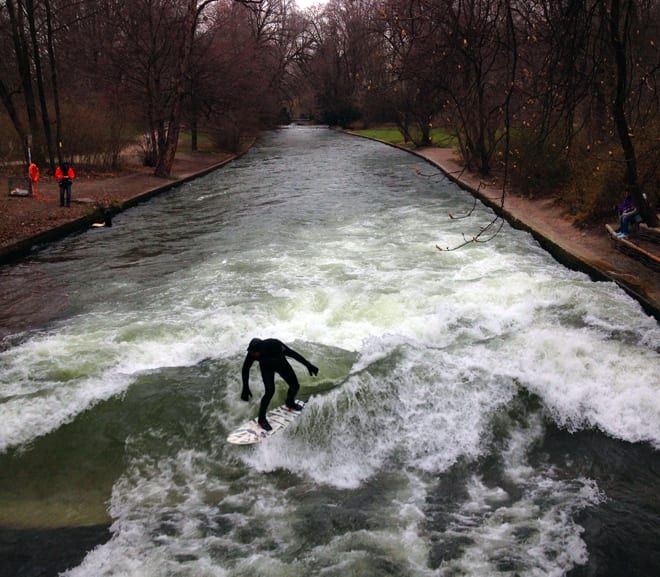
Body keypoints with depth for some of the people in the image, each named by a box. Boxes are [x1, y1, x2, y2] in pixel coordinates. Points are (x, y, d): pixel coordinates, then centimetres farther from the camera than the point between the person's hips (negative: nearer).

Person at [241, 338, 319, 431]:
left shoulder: (274, 345, -42)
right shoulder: (252, 352, -34)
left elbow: (293, 354, -33)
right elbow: (245, 369, -19)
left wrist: (308, 365, -31)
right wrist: (245, 388, -18)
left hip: (281, 363, 1)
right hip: (266, 368, -1)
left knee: (295, 386, 3)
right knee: (270, 391, -19)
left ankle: (290, 403, 37)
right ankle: (261, 419, -3)